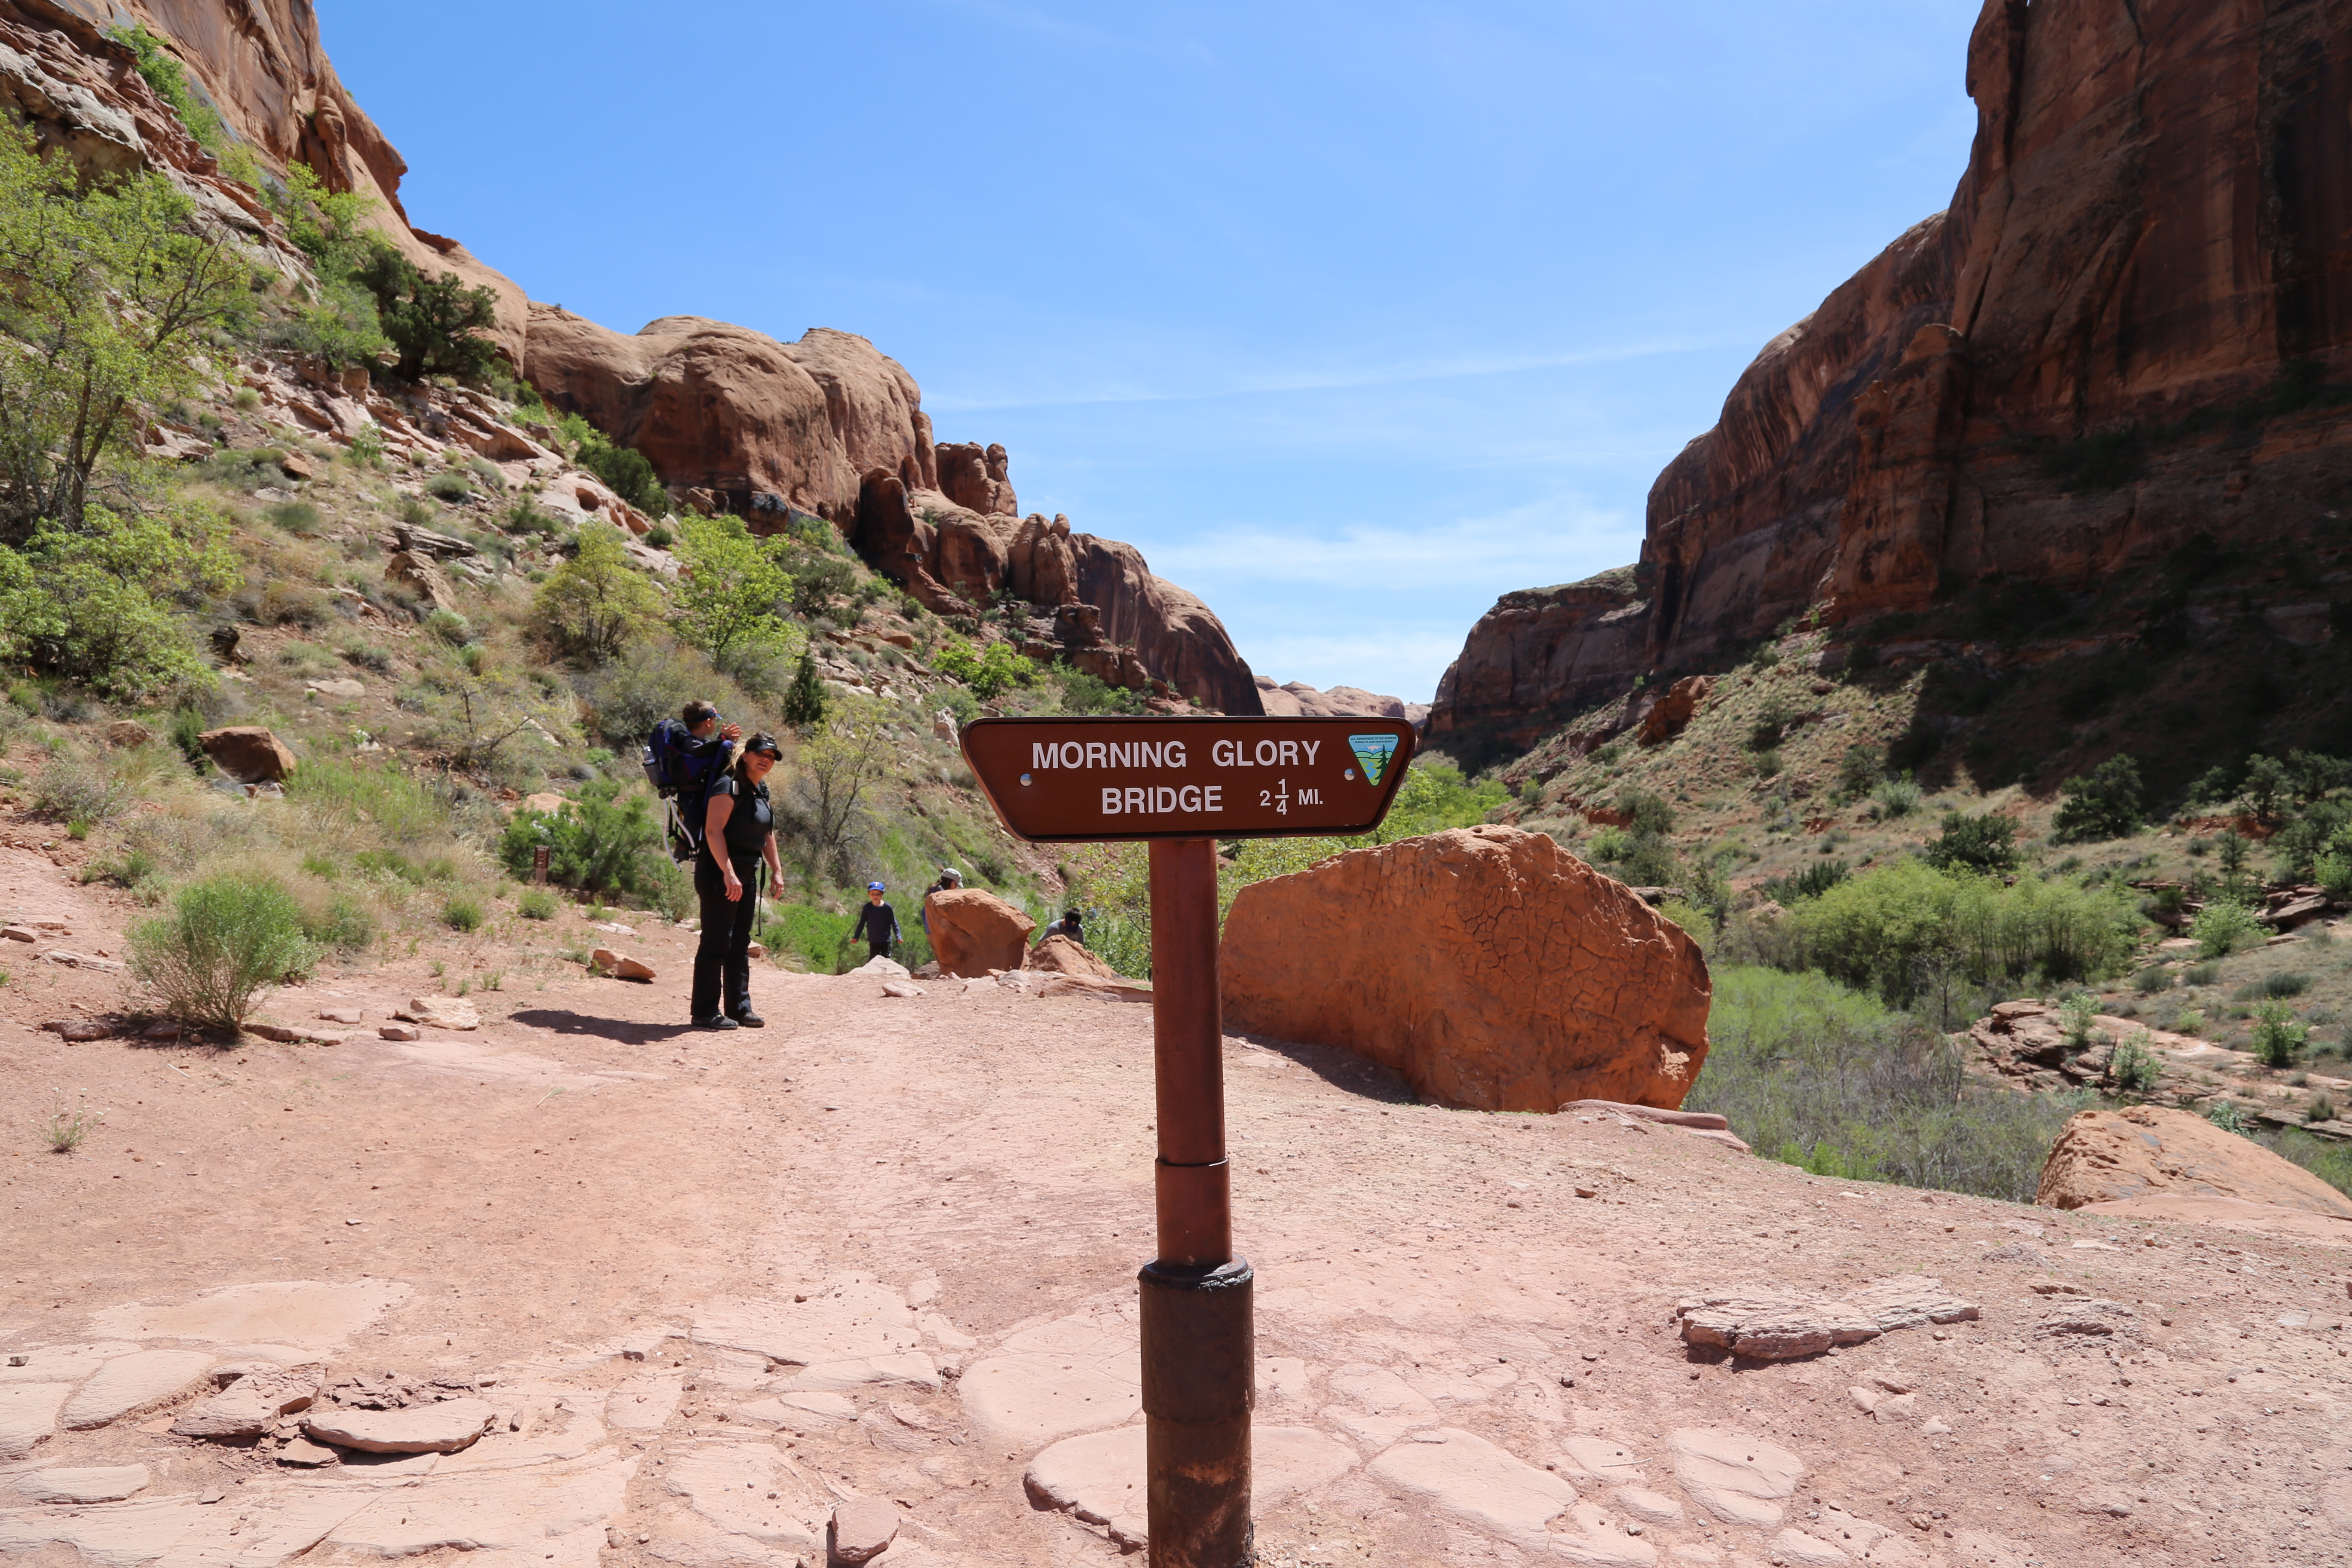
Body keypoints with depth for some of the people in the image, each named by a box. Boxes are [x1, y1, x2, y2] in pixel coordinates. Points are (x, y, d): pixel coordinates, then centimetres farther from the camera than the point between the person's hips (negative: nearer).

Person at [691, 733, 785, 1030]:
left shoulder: (761, 791, 15)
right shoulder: (729, 786, -13)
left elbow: (767, 835, 25)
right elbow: (713, 830, -23)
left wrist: (776, 870, 18)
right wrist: (728, 873, -29)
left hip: (745, 875, 9)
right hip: (720, 874, -9)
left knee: (740, 944, 12)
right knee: (716, 943, -6)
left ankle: (739, 1008, 19)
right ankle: (704, 1012, 0)